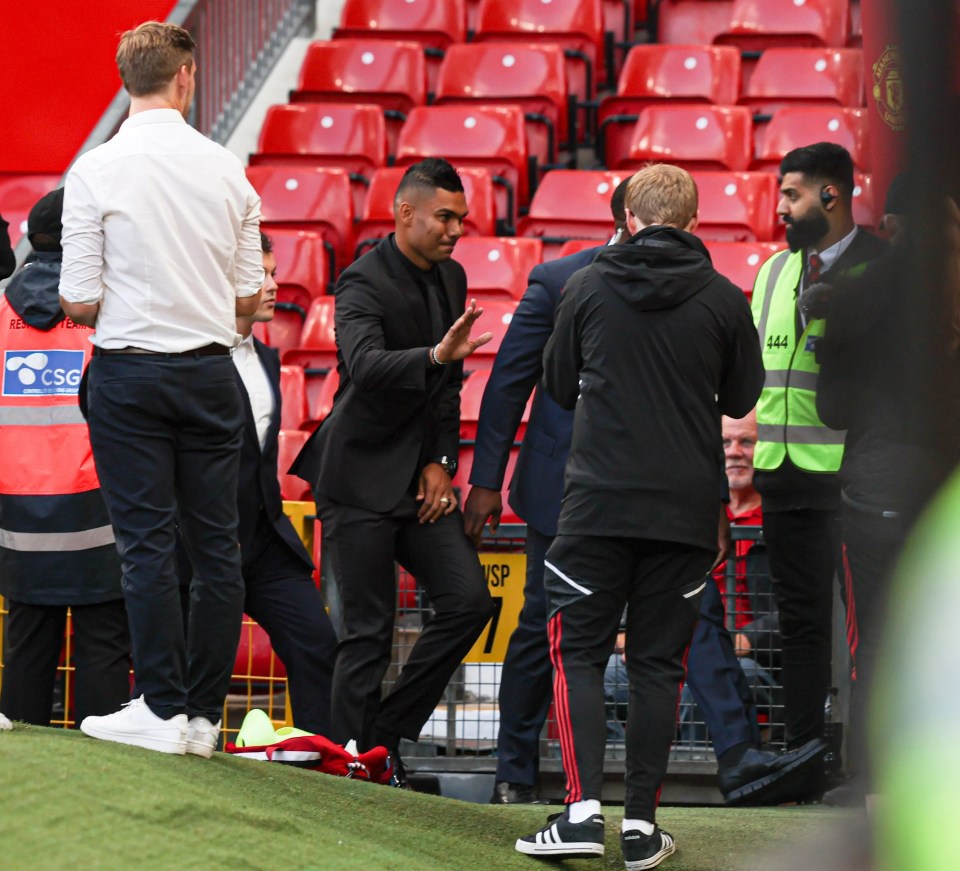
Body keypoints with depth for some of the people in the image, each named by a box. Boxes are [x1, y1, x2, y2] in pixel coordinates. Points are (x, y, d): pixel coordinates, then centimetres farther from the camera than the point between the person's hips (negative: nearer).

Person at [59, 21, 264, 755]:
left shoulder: (96, 171, -9)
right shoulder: (225, 168, 0)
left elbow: (79, 303, -9)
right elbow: (249, 296, 5)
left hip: (130, 371, -2)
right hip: (210, 371, 2)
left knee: (147, 543, 0)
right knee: (216, 543, 7)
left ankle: (163, 708, -1)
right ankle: (205, 712, 9)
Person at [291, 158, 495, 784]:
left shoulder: (450, 279, 11)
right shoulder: (364, 284, -13)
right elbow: (365, 365, -32)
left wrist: (442, 461, 5)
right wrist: (435, 355, -47)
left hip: (420, 479, 7)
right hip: (362, 480, -7)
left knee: (470, 599, -5)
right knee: (369, 633, -6)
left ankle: (388, 731, 7)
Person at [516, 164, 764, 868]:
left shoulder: (587, 289, -1)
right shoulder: (724, 301, -2)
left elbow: (559, 385, 11)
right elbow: (741, 400, 10)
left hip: (599, 501, -1)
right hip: (687, 509, 1)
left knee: (578, 652, 4)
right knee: (658, 664, 7)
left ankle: (584, 809, -10)